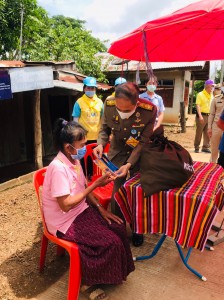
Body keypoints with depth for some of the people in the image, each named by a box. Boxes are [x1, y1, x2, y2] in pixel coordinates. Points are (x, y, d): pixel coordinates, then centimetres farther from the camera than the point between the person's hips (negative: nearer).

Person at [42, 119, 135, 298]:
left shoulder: (74, 160, 0)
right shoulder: (58, 168, -28)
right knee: (111, 242, -14)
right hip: (65, 221, -8)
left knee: (119, 228, -1)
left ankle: (117, 272, 21)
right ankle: (91, 281, 11)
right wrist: (96, 184, -26)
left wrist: (100, 208, -1)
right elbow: (66, 205, -28)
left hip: (81, 211, 8)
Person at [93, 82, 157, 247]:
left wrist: (129, 164, -31)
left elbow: (144, 141, -22)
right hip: (117, 152, 2)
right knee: (117, 191, 5)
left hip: (139, 154, -1)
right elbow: (105, 128, -5)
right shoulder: (109, 104, -22)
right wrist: (101, 144, -25)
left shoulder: (149, 110, -29)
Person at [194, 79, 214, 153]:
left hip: (209, 116, 6)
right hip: (202, 115, -6)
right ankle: (196, 147, 9)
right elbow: (198, 106, -13)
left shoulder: (211, 95, 14)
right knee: (199, 132, 1)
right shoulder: (200, 94, -6)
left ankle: (205, 147, 15)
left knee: (207, 133, 7)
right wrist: (200, 116, -22)